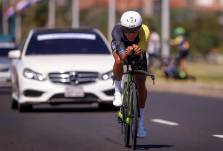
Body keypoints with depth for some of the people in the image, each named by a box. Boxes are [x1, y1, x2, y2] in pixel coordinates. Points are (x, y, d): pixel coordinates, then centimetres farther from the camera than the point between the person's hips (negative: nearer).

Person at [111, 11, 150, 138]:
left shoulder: (144, 31, -40)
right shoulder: (117, 31, -41)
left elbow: (140, 56, -46)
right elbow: (123, 57, -49)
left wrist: (138, 51, -68)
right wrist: (126, 54, -71)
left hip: (137, 47, 1)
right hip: (120, 45, -1)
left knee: (141, 84, -6)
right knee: (119, 61, -37)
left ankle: (141, 122, 8)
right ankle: (118, 90, -10)